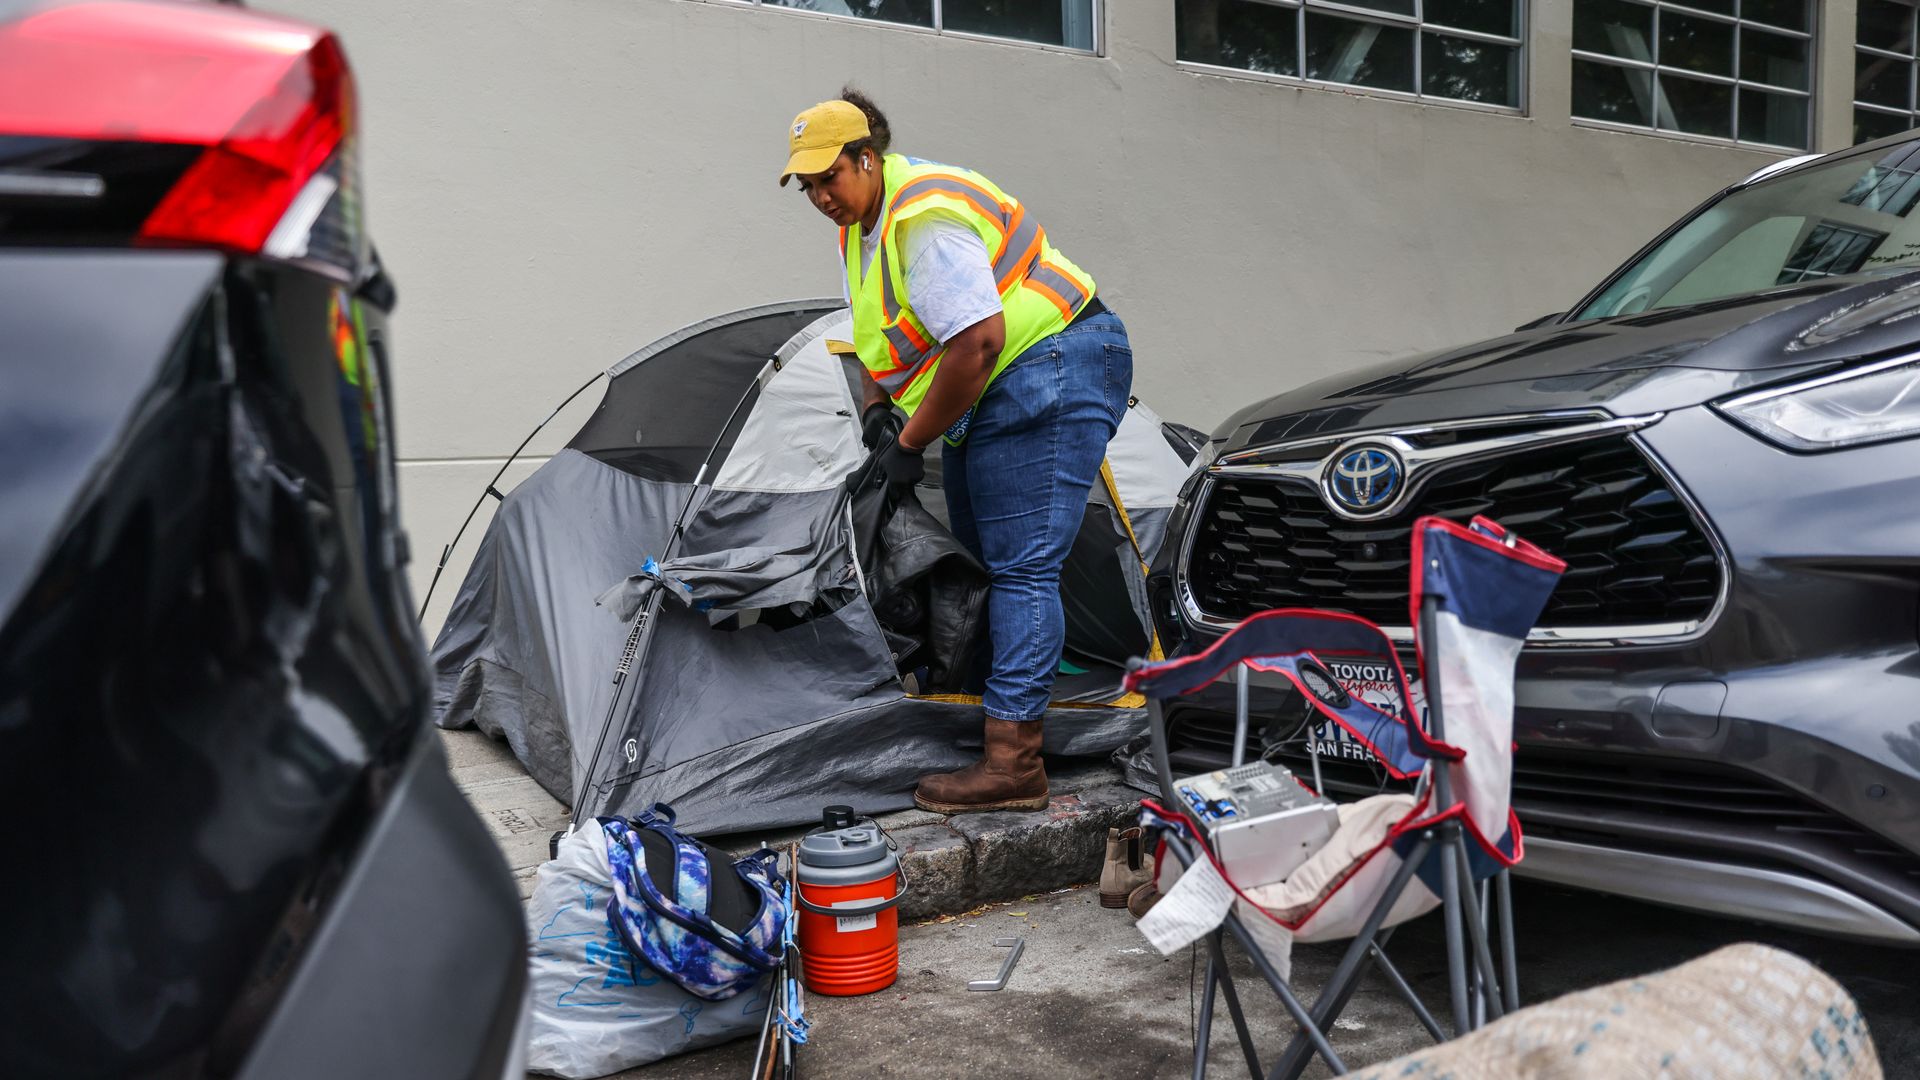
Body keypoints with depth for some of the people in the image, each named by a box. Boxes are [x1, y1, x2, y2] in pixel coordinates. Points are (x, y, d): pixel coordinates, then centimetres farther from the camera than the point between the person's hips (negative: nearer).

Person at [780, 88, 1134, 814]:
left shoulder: (925, 216, -22)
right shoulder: (860, 224, 12)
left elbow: (976, 343, -28)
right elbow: (883, 332, 22)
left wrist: (910, 443, -19)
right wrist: (876, 408, 2)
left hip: (1050, 369, -11)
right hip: (994, 395, 11)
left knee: (1020, 567, -16)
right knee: (975, 555, 16)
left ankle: (1013, 763, -16)